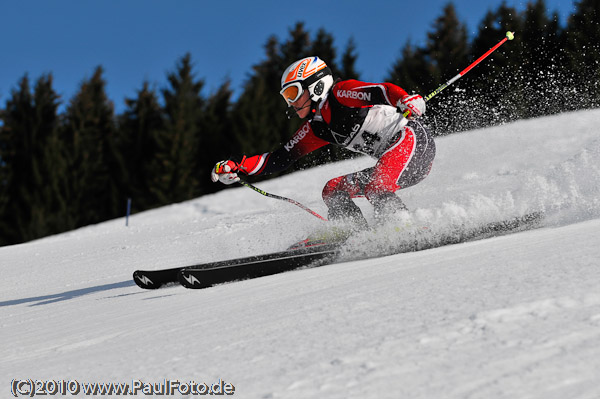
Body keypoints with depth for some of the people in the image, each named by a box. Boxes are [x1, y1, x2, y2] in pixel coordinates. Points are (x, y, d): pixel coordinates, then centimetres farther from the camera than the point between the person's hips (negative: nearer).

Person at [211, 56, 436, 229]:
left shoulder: (340, 94, -6)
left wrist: (407, 100, -40)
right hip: (390, 166, 9)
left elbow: (382, 92, -18)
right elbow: (282, 157, 17)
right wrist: (237, 167, 9)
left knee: (376, 188, -30)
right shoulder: (317, 127, 16)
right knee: (333, 190, 3)